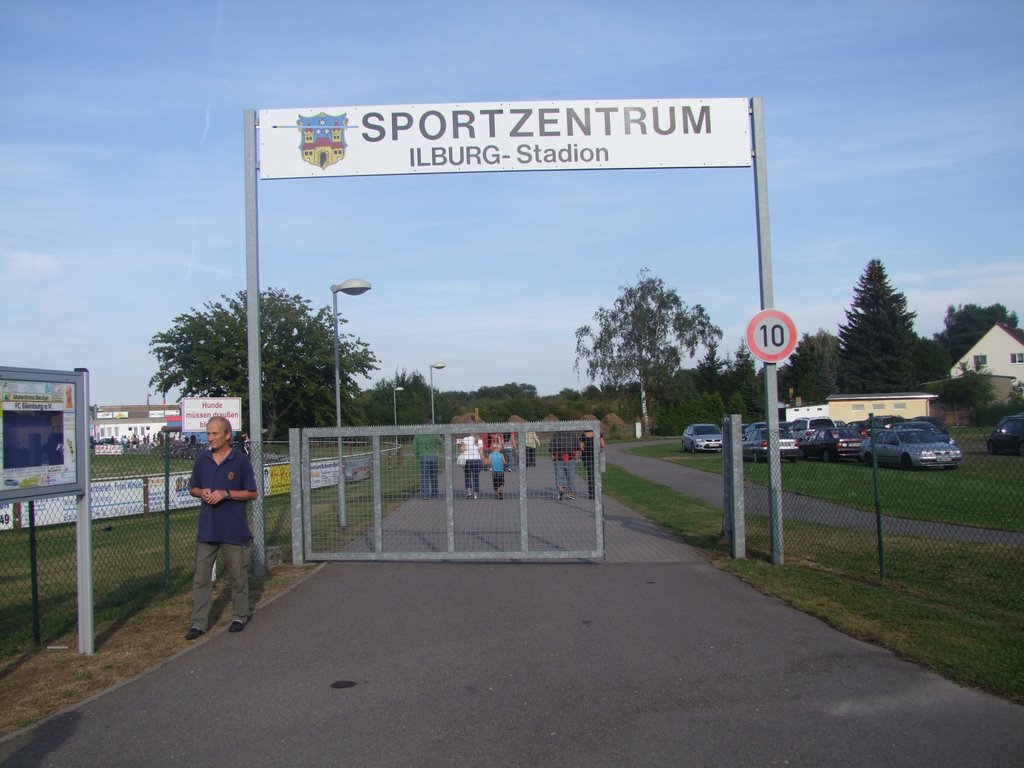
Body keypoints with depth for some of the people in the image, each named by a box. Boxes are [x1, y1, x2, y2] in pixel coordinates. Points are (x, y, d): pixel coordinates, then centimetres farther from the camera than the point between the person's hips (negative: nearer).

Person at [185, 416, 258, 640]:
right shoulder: (202, 459, 6)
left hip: (234, 529, -3)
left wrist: (226, 493, -15)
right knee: (201, 577, 4)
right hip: (207, 528, 3)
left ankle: (240, 616, 23)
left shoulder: (241, 460, -5)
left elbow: (252, 493, -2)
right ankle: (199, 622, 11)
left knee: (238, 575, 8)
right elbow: (193, 488, 16)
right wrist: (202, 492, -6)